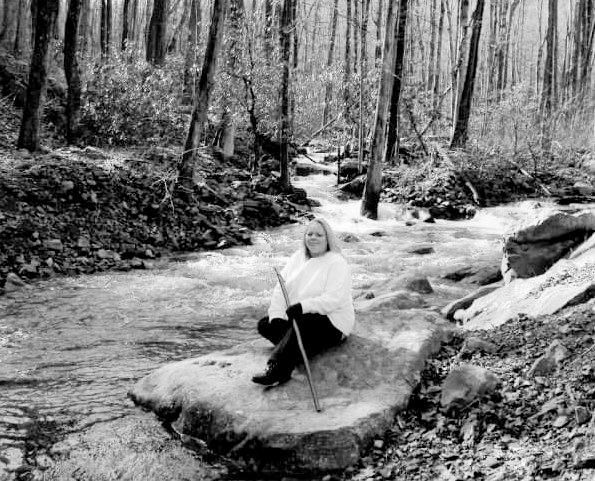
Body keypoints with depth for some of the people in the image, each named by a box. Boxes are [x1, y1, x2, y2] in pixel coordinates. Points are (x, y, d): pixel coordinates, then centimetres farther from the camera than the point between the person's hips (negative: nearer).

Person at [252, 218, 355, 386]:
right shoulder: (297, 257, 12)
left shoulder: (336, 263, -9)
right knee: (264, 325, -8)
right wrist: (277, 315, -13)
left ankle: (277, 370, -41)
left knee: (301, 325, -36)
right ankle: (296, 351, -24)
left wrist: (303, 306, -33)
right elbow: (280, 289, 3)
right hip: (295, 316, 8)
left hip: (332, 323, -8)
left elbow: (333, 299, -22)